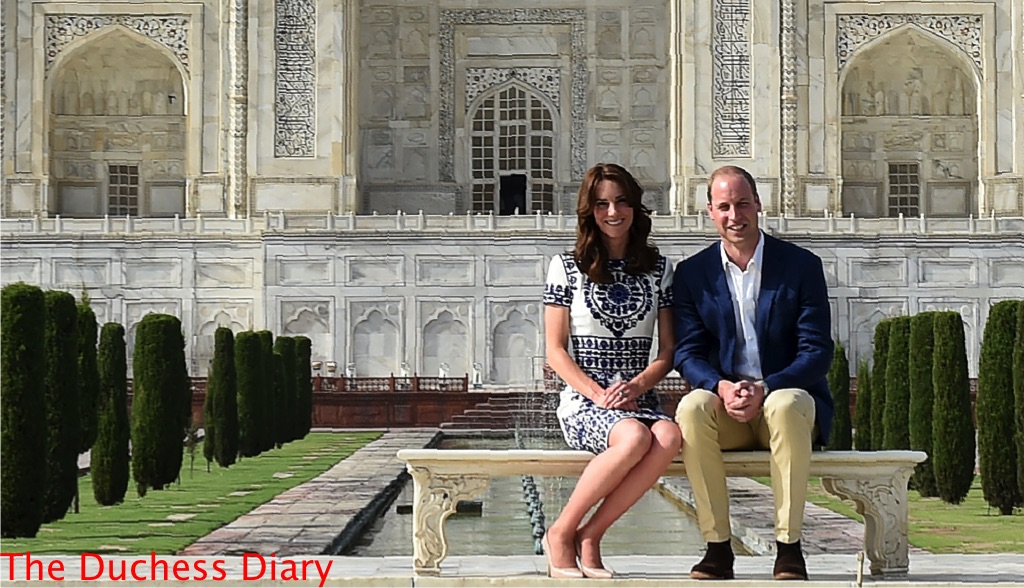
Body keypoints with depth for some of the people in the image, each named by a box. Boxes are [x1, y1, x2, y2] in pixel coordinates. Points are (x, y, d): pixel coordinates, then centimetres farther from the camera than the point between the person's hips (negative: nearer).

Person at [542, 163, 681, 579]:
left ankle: (589, 535, -22)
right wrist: (598, 394, -13)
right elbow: (555, 351, 2)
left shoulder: (658, 269, 14)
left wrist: (636, 386, -9)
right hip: (583, 401, -3)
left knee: (669, 437, -34)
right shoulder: (567, 267, 6)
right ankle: (561, 533, -18)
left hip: (639, 399, 3)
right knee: (635, 438, -37)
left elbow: (668, 350, 11)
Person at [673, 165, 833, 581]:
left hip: (785, 396, -1)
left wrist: (765, 388, -21)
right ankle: (717, 547, -26)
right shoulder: (692, 273, 7)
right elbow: (688, 354, 1)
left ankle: (789, 546, -29)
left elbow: (817, 352, -5)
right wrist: (722, 387, -21)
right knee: (692, 407, -32)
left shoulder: (802, 265, 1)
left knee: (787, 406, -37)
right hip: (724, 407, 2)